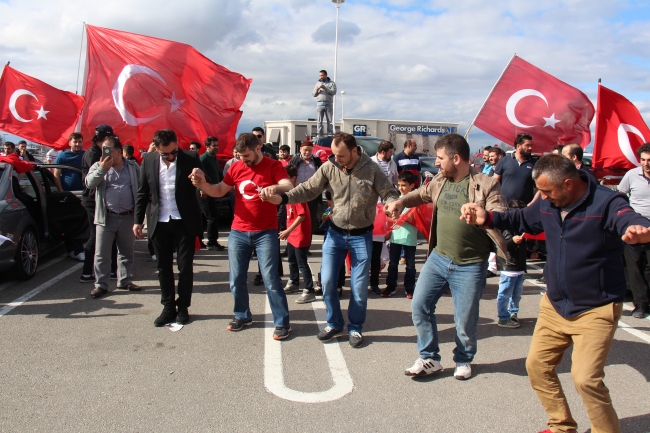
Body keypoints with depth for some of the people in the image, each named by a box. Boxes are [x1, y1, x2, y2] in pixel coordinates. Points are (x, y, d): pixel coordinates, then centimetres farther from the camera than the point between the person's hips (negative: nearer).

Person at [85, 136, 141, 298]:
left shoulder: (133, 167, 7)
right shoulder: (98, 166, 5)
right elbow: (89, 183, -10)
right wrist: (102, 168, -21)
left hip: (128, 217, 1)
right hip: (106, 217, -1)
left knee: (127, 252, 12)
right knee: (101, 253, 1)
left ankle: (124, 280, 25)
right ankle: (101, 284, 10)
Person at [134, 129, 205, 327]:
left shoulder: (191, 158, -8)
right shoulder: (148, 160, 0)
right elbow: (142, 193, 6)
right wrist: (138, 220, 4)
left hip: (185, 222, -3)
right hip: (159, 223, 3)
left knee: (185, 266, 5)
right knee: (164, 267, 11)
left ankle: (183, 307, 20)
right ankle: (168, 307, 23)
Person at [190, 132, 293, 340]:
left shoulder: (273, 166, -8)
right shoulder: (236, 167, 4)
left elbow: (289, 187, -23)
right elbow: (219, 191, 11)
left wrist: (275, 187, -45)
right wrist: (202, 184, -9)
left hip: (266, 233, -4)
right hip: (238, 232, 5)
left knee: (270, 279, -4)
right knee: (236, 279, 10)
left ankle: (282, 322, 7)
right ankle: (242, 316, 29)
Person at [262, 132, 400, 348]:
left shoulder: (371, 169, -13)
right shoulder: (329, 167, -8)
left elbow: (389, 193, -9)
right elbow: (308, 189, -6)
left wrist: (393, 205, -33)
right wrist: (282, 198, -21)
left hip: (361, 236, -2)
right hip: (335, 233, 2)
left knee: (359, 287, 5)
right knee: (327, 281, 4)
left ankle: (355, 328, 27)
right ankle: (334, 324, 26)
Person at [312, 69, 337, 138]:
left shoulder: (332, 83, 7)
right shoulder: (318, 83, 16)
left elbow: (333, 92, -8)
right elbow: (313, 94, 13)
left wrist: (325, 88, -16)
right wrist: (316, 90, -8)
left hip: (328, 104, -2)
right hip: (320, 104, 2)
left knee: (329, 121, -4)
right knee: (320, 121, -2)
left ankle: (330, 135, -4)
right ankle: (319, 136, -3)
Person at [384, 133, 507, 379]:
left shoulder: (485, 185, -13)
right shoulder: (440, 181, 5)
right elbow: (422, 194, 25)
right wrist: (401, 202, 9)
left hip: (470, 265, -5)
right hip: (438, 258, 5)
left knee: (465, 319, 6)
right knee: (420, 305, 4)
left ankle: (464, 360, 34)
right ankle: (429, 359, 22)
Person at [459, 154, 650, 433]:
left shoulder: (606, 203, -19)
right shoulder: (547, 205, -1)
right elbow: (521, 219, 18)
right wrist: (486, 218, 2)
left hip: (596, 309, -7)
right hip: (555, 305, 7)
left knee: (586, 378, -15)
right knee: (537, 364, 10)